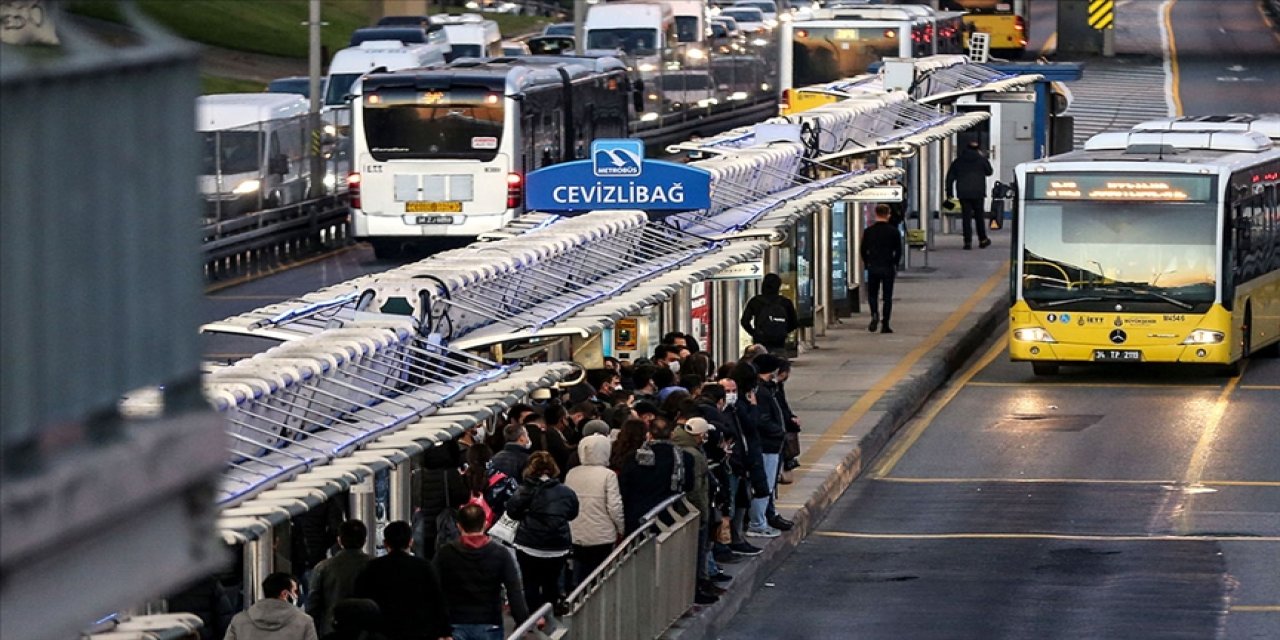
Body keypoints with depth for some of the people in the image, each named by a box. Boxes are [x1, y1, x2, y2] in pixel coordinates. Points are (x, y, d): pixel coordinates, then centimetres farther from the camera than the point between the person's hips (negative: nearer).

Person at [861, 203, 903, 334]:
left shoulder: (868, 231, 0)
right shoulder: (893, 231, -3)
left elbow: (863, 250, 3)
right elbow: (898, 251, 0)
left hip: (873, 268, 1)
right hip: (888, 268, -1)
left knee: (872, 294, 13)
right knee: (887, 297, 5)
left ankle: (875, 314, -14)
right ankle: (885, 325, 2)